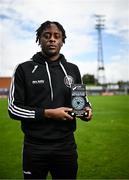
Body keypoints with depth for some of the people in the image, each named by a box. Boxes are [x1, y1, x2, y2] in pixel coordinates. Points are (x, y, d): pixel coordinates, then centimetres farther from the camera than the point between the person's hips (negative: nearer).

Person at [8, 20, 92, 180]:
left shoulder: (72, 70, 7)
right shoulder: (24, 69, -2)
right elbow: (13, 108, -6)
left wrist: (86, 108, -5)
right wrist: (48, 113, -16)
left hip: (66, 147, 3)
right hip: (34, 148, -2)